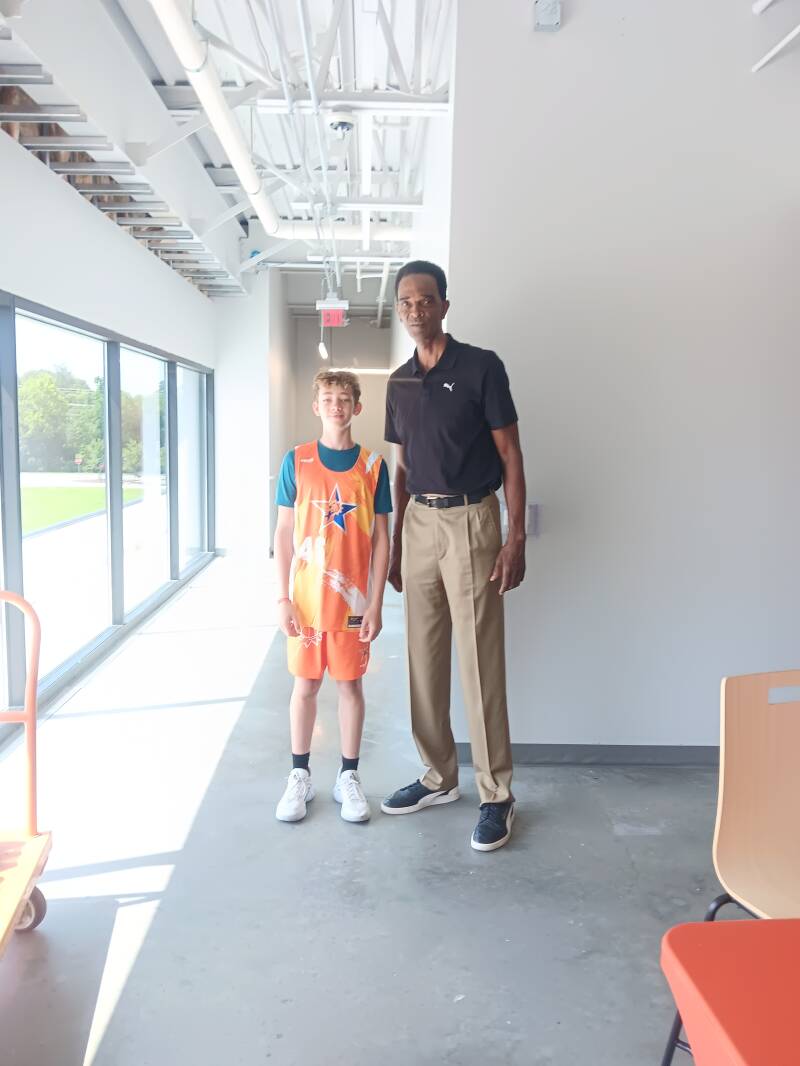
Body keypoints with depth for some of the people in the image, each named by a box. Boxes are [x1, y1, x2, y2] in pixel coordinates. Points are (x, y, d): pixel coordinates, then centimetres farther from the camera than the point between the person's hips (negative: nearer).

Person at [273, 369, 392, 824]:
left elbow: (381, 538, 0)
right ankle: (300, 777, 25)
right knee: (306, 685, 10)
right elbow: (284, 534, 1)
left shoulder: (372, 465, -1)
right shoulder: (297, 461, -1)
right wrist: (283, 597, -5)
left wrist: (376, 604, -4)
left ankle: (349, 777, 24)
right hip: (306, 598, 0)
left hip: (353, 599, 0)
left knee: (351, 684, 9)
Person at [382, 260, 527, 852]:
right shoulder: (399, 382, 12)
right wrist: (394, 543, 15)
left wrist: (516, 537, -13)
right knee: (424, 658, 11)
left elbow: (511, 455, -6)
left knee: (480, 661, -3)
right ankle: (439, 777, 26)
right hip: (418, 522, 6)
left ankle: (497, 796, 9)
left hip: (471, 520, -6)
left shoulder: (481, 366, -5)